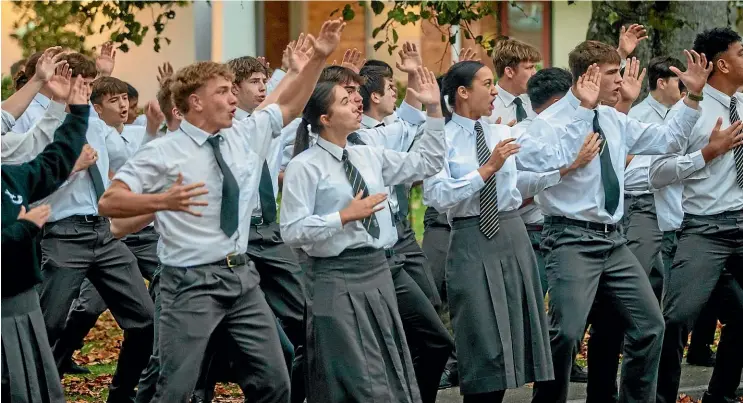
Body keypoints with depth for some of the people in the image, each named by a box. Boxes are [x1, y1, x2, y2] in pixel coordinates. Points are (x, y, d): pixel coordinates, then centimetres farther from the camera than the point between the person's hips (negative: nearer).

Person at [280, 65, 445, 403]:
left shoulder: (369, 156, 9)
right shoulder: (304, 167, -10)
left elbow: (427, 163, 14)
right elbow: (292, 231, -15)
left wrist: (433, 110, 7)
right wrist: (346, 216, -18)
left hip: (377, 271, 7)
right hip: (337, 279, -7)